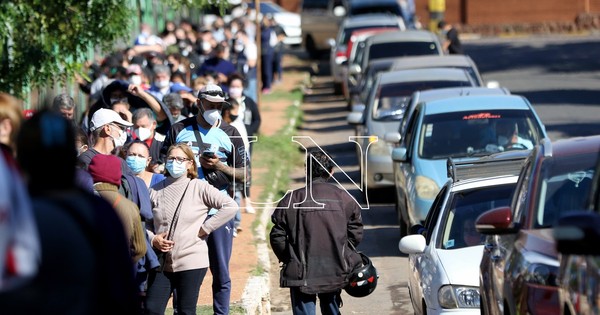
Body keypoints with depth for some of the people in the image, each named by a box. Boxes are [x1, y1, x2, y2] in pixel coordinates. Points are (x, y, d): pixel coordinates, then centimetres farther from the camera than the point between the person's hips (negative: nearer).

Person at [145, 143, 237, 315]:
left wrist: (204, 228, -10)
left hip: (191, 262, -4)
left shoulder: (199, 188, -3)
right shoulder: (156, 190, 9)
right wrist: (153, 239, -6)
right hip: (161, 262, 4)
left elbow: (230, 206, -10)